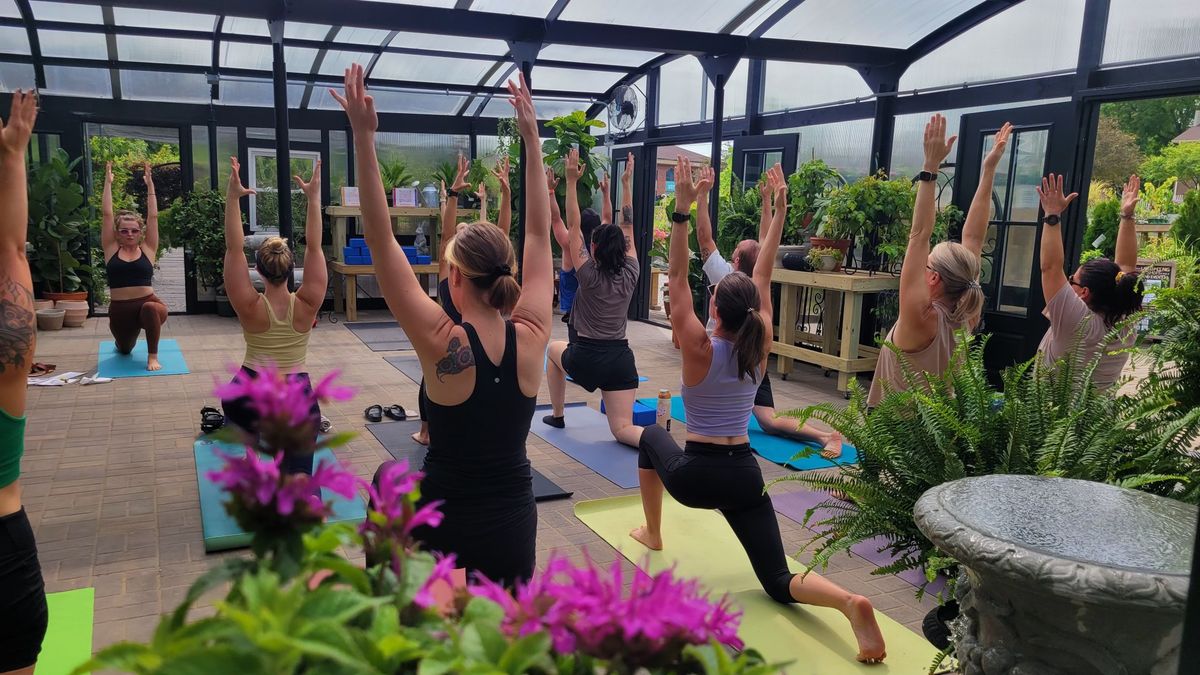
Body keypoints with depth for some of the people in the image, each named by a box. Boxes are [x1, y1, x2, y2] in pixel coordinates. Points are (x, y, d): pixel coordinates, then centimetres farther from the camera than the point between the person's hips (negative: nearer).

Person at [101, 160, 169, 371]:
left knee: (151, 308, -39)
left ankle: (152, 355, -21)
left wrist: (149, 184, -1)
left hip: (148, 303, -3)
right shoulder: (111, 250, 5)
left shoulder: (148, 249, 3)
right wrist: (108, 182, 2)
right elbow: (107, 214, 2)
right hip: (119, 310, 3)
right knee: (125, 349, 22)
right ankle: (132, 334, 62)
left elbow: (153, 215, 0)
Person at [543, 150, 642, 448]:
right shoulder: (631, 274, 1)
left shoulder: (589, 275, -8)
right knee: (623, 429, 4)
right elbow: (628, 226, 9)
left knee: (555, 349, 34)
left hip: (586, 357, -2)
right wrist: (627, 183, 11)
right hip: (621, 359, 3)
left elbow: (573, 226, -7)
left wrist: (571, 181, -7)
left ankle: (557, 415, 35)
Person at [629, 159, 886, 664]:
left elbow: (677, 277, -15)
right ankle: (850, 602, -26)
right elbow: (763, 277, 4)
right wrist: (778, 212, 7)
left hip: (694, 475, -3)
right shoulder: (759, 348, -3)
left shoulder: (699, 349, -14)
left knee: (651, 437, 31)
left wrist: (682, 211, -21)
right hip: (745, 475, 3)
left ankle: (652, 534, 35)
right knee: (779, 581, 5)